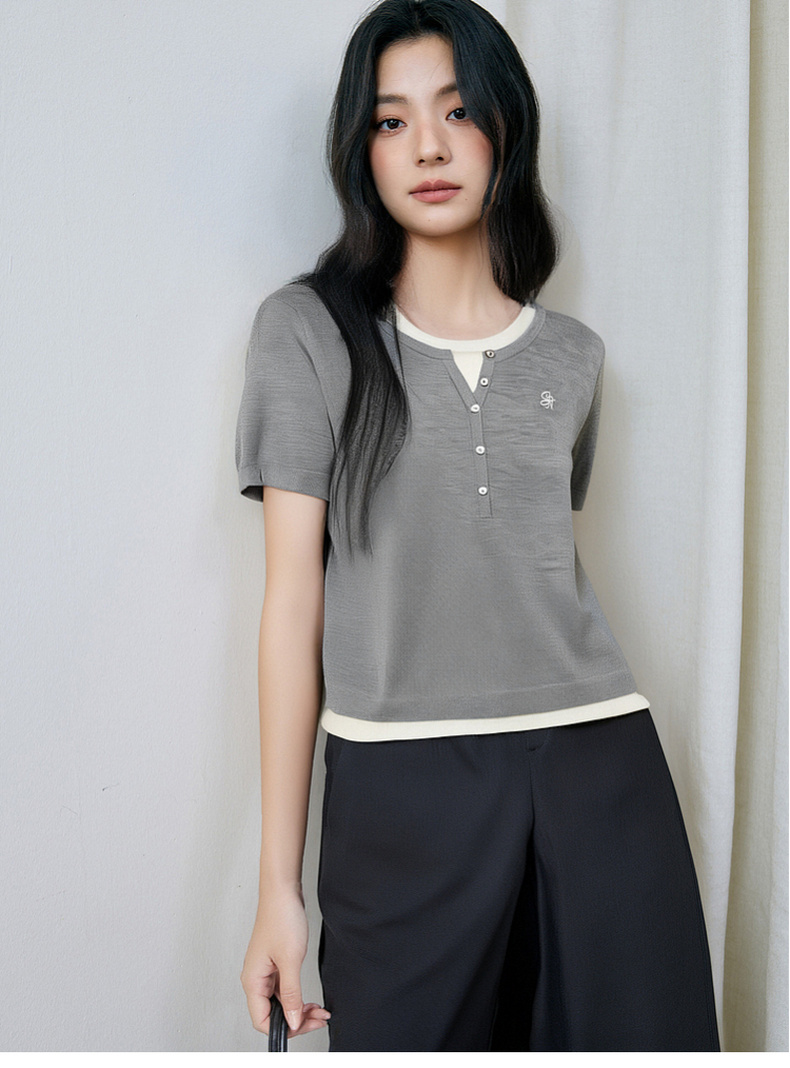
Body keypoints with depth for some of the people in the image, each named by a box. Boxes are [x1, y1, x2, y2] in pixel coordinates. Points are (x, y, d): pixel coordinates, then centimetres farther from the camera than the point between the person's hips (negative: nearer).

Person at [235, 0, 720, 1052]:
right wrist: (279, 882, -4)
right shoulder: (310, 330, 2)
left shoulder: (572, 356, 12)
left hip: (598, 769, 3)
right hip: (400, 782, -3)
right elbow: (294, 597, -2)